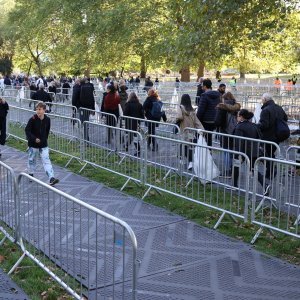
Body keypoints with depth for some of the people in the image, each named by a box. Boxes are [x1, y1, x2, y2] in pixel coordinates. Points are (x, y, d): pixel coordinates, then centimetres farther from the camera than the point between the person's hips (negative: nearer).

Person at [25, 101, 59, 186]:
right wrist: (34, 139, -21)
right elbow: (27, 130, -13)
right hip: (33, 144, -1)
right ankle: (31, 174, 38)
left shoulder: (47, 119, -4)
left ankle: (51, 178, -14)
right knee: (32, 160, 14)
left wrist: (45, 138, 10)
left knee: (46, 160, -6)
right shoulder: (32, 119, -15)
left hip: (44, 144, 1)